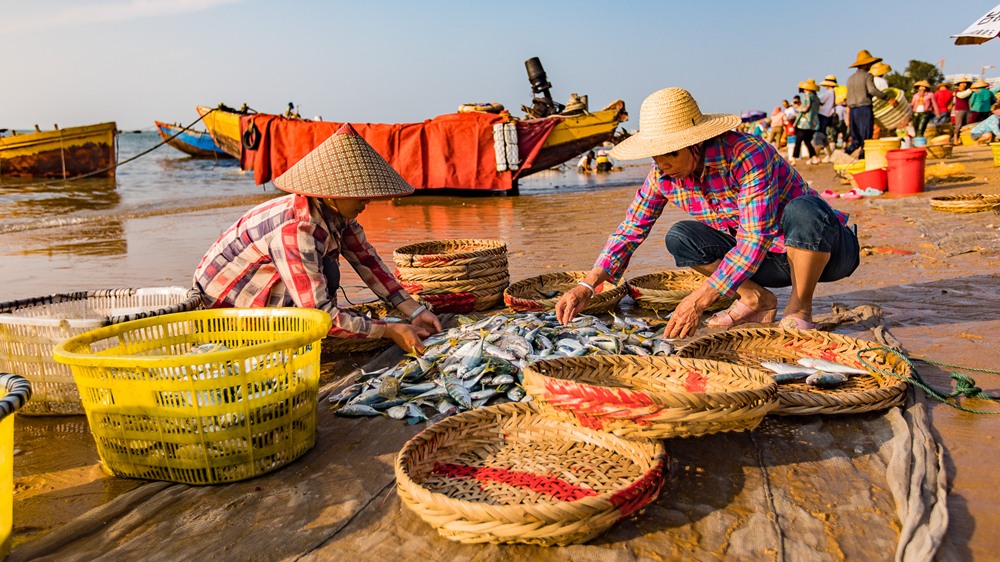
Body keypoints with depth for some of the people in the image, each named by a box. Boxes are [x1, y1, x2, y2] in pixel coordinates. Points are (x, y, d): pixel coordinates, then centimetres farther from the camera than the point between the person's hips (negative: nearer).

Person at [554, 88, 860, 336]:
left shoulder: (747, 154, -31)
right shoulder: (663, 174, -12)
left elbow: (755, 239, -35)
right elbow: (630, 231, -7)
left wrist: (698, 300, -39)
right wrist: (586, 286, -20)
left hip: (826, 251, -5)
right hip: (771, 260, 5)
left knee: (802, 210, -38)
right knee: (679, 238, -14)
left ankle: (800, 308, -13)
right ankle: (756, 300, 3)